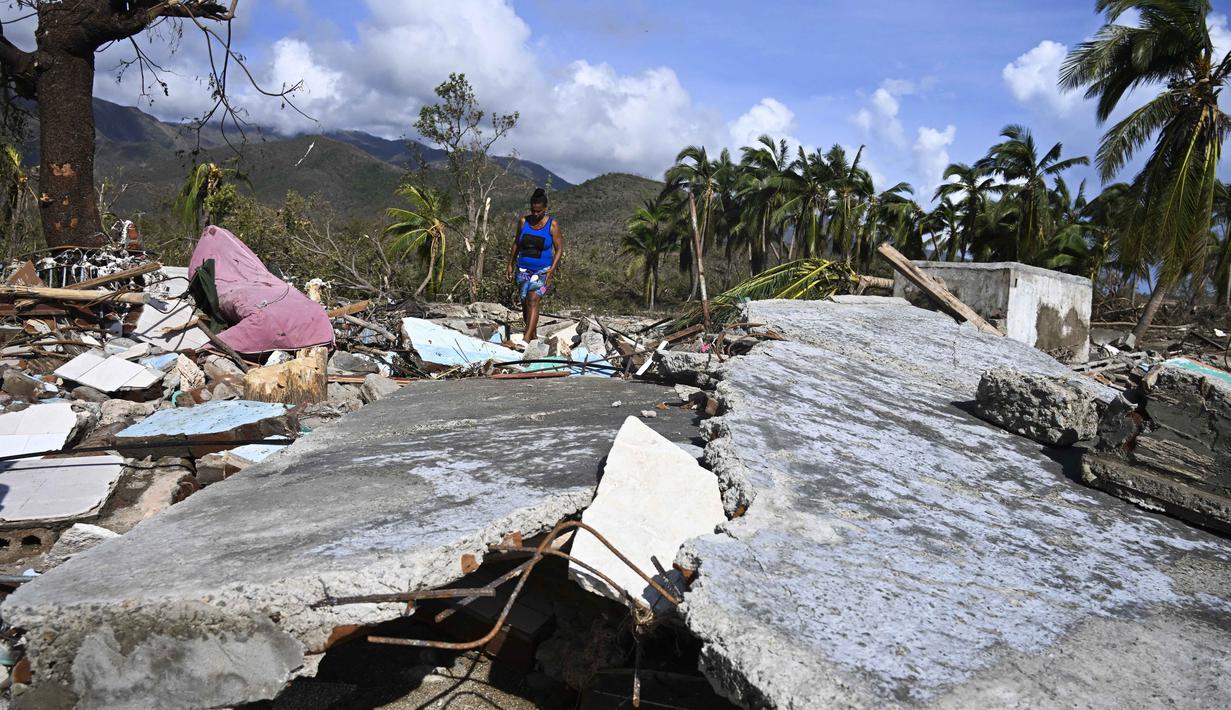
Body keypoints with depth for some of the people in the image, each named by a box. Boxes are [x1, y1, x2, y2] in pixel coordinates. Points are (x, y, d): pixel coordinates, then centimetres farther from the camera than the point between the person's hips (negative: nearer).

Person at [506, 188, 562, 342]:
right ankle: (533, 335, 26)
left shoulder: (552, 224, -8)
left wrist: (551, 271, -16)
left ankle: (526, 339, -25)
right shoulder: (523, 221, 2)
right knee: (524, 303, 8)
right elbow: (516, 243, 14)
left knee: (533, 301, -19)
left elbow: (559, 248, -7)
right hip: (523, 270, 4)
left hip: (542, 270, -4)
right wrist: (510, 265, 11)